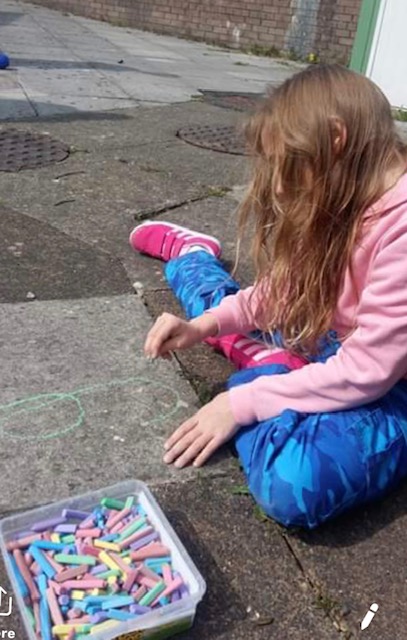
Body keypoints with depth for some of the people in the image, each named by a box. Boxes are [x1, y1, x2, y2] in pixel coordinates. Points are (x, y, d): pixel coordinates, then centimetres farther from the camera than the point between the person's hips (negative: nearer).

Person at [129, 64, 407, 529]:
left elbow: (367, 371, -28)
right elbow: (287, 288, 5)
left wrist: (243, 403, -22)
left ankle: (265, 364, -5)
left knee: (292, 481, -32)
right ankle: (190, 252, 35)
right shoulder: (346, 198, -4)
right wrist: (205, 323, -9)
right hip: (344, 343, 7)